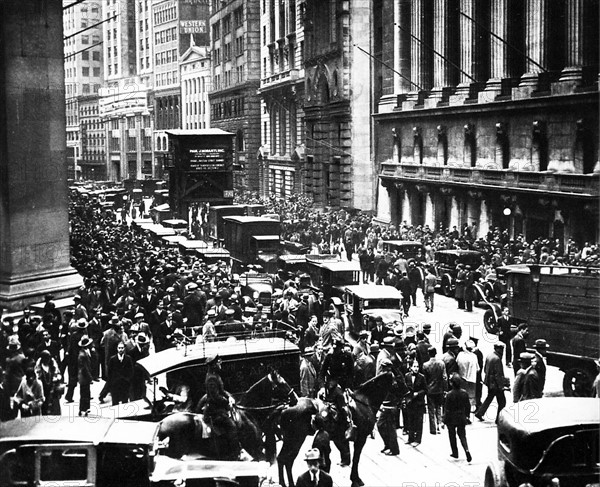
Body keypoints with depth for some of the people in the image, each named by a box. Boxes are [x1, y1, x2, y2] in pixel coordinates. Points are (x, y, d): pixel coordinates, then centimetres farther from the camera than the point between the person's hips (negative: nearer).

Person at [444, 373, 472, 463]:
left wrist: (445, 420, -5)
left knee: (452, 436, 15)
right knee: (462, 435, 12)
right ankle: (466, 450, -11)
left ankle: (455, 453, 22)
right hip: (461, 418, 4)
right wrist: (467, 416, 17)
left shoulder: (450, 394, -20)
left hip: (451, 418, -3)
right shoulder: (464, 393, -6)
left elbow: (447, 409, -15)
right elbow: (468, 406, 3)